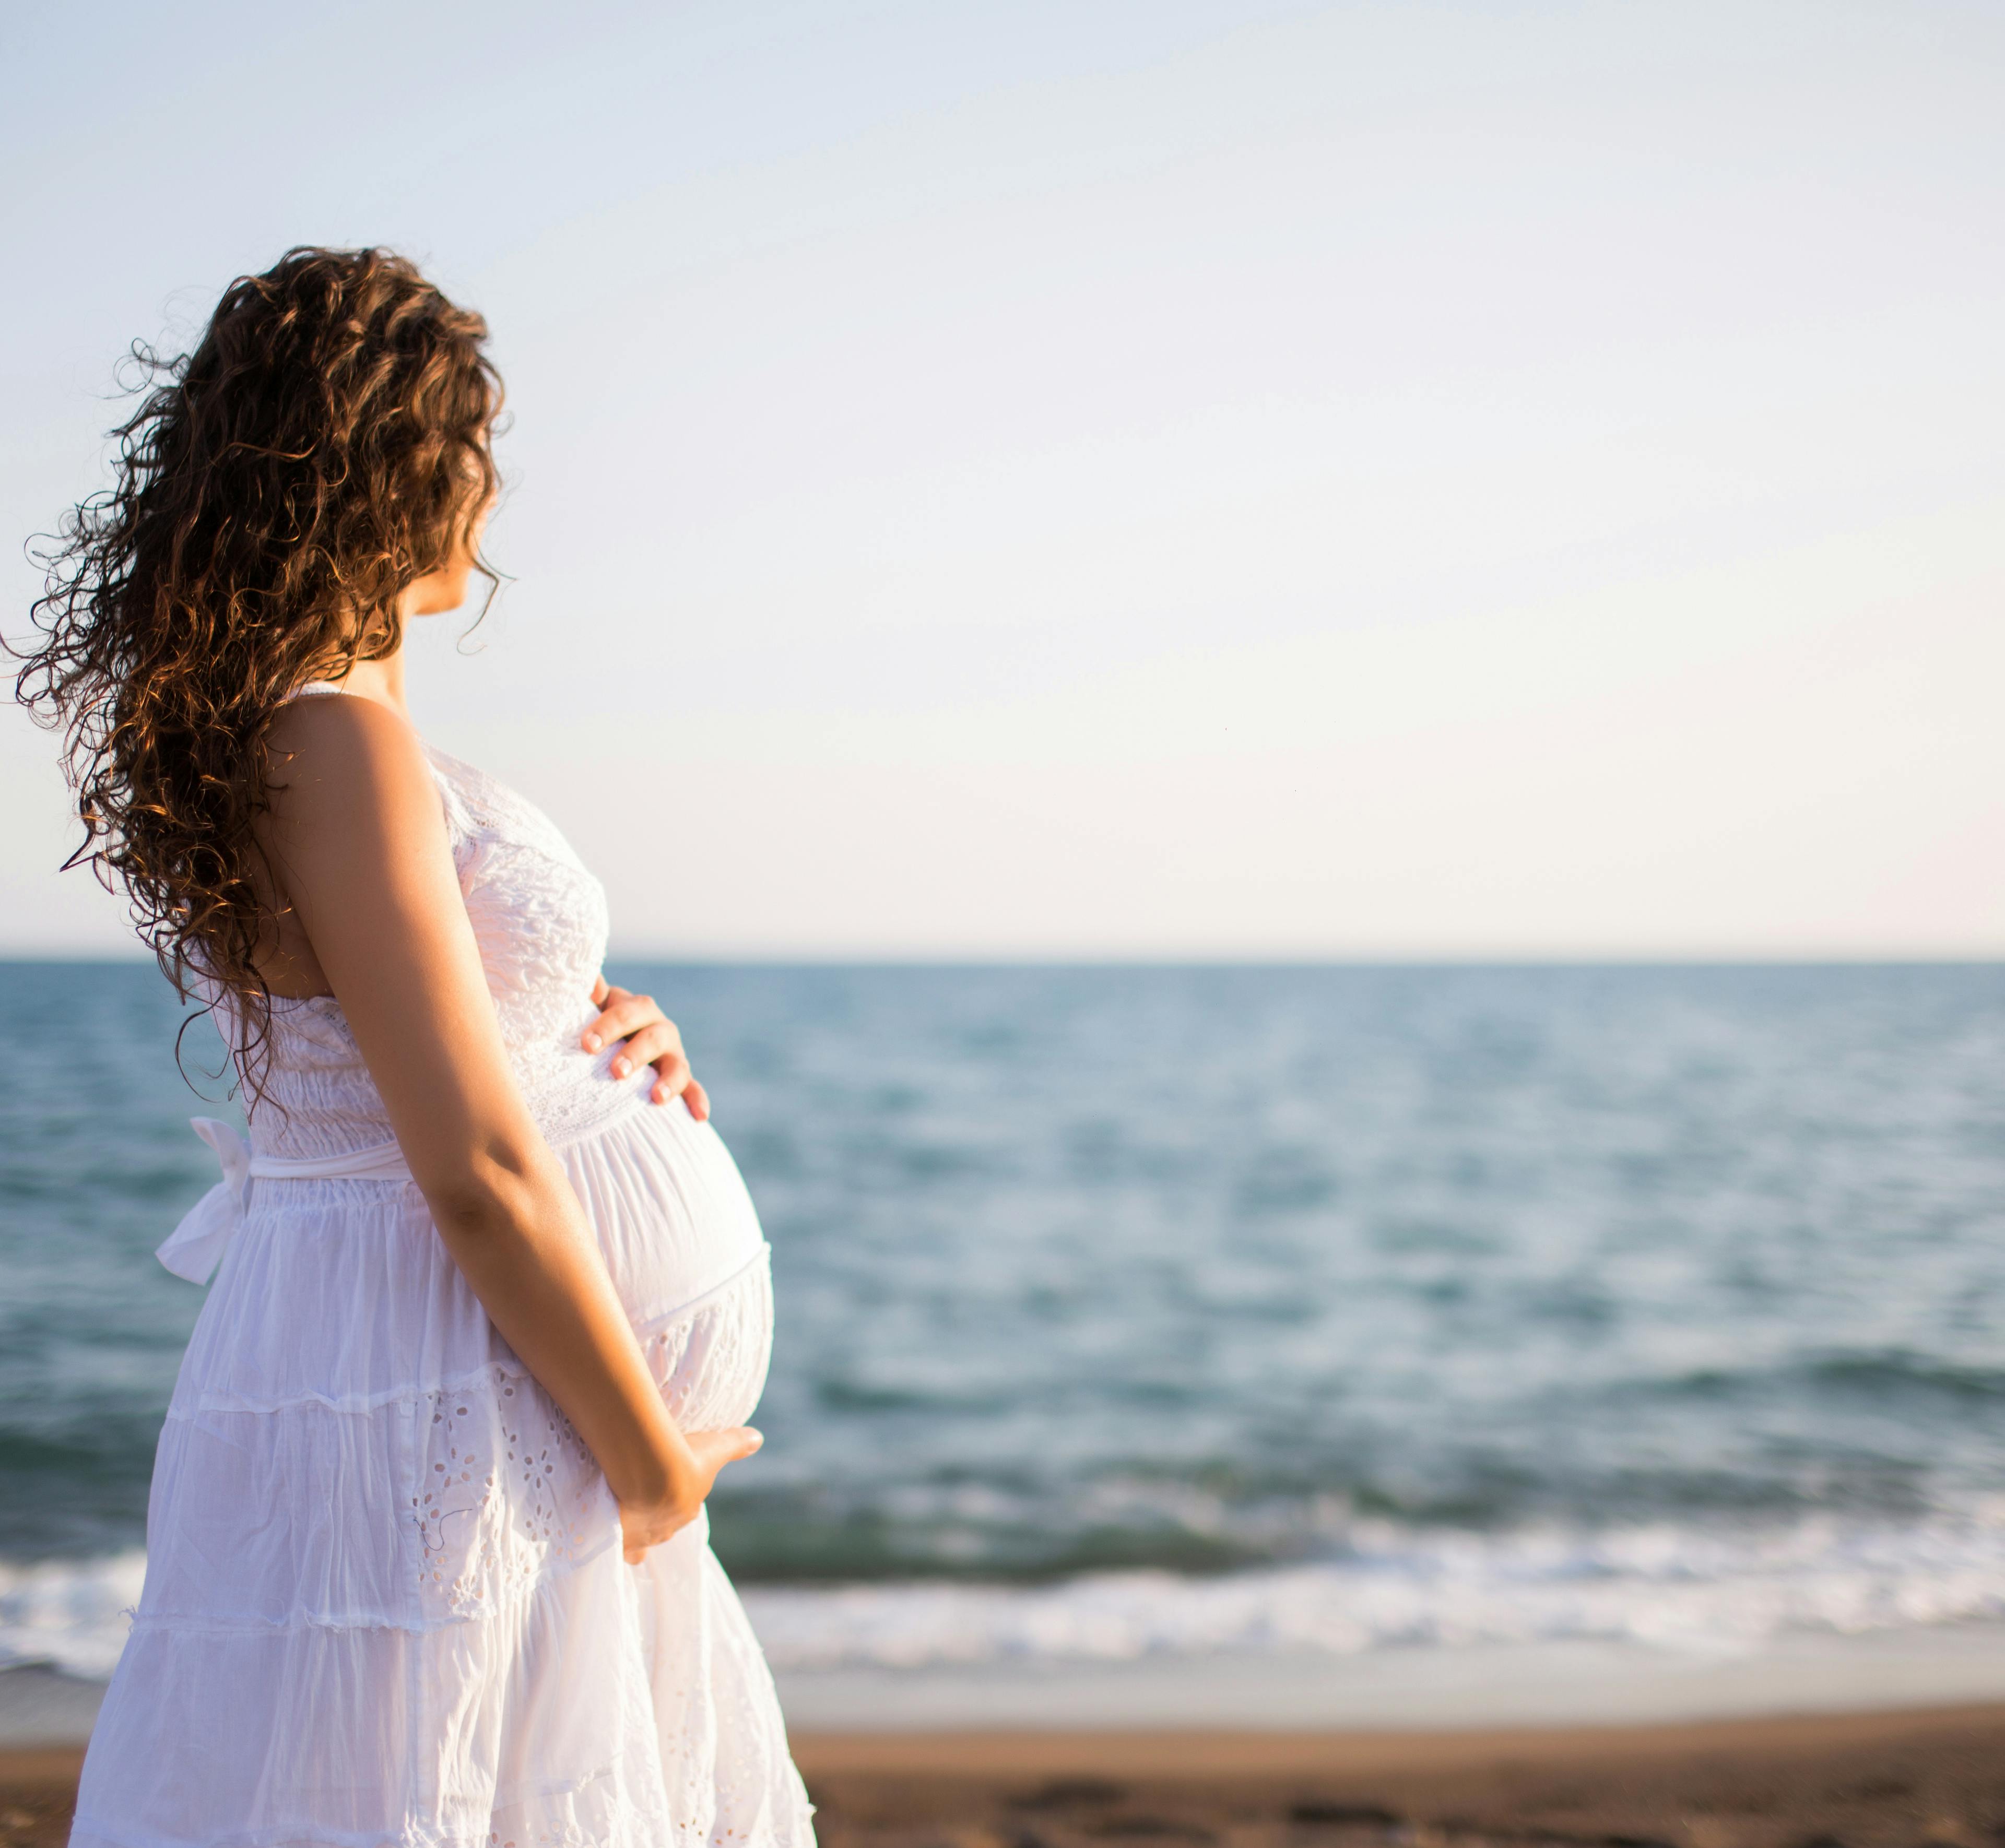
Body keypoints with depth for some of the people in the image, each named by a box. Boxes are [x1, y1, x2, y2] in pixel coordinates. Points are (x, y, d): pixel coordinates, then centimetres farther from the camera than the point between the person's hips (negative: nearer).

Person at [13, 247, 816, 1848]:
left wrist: (601, 1028, 4)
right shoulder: (337, 741, -20)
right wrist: (659, 1460, -12)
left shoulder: (270, 720, 10)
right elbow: (478, 1174, -23)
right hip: (438, 1411, -10)